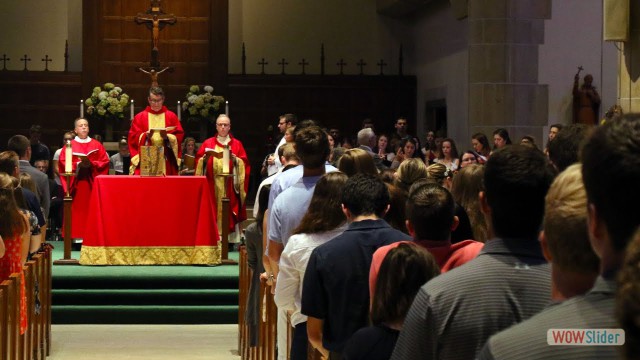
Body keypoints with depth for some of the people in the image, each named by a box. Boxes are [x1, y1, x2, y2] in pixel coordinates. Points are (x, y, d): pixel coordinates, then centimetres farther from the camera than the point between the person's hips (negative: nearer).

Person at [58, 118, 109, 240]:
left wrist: (92, 164, -12)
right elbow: (63, 162, -1)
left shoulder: (97, 145, 11)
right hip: (76, 183, -1)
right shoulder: (70, 145, 7)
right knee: (76, 210, -4)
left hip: (91, 183, 1)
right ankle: (75, 236, -3)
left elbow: (105, 161, 3)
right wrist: (77, 165, -15)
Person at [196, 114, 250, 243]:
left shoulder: (237, 144, 10)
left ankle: (230, 240, -2)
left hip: (230, 186, 0)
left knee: (229, 212, -4)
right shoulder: (207, 143, 11)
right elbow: (198, 161, 6)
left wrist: (235, 160, -14)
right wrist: (205, 159, -14)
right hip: (212, 186, 0)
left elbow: (244, 163, 4)